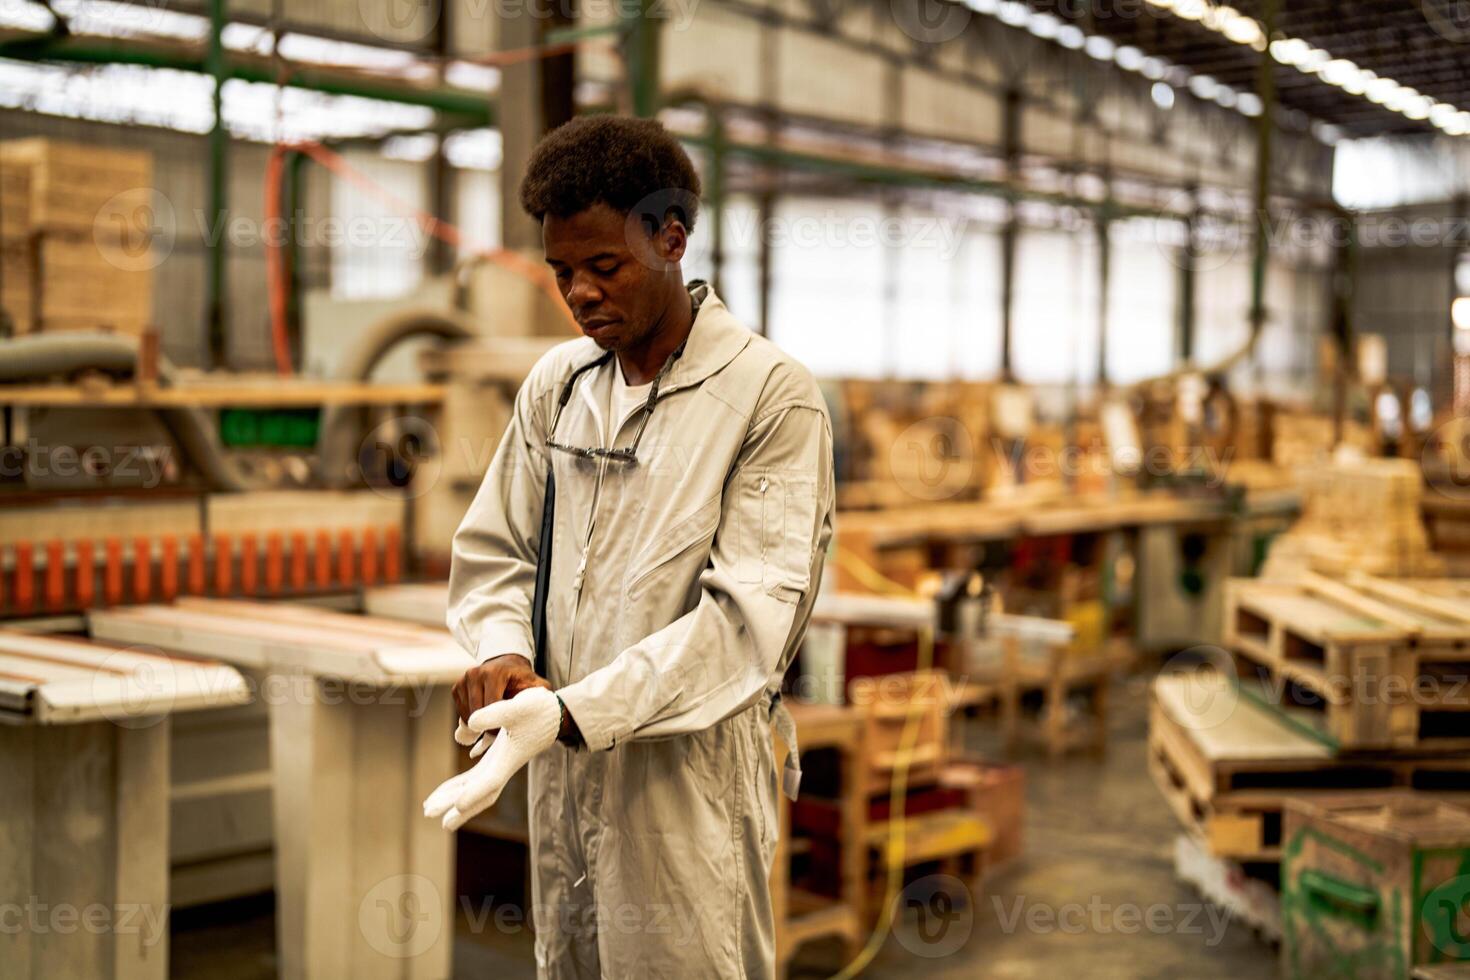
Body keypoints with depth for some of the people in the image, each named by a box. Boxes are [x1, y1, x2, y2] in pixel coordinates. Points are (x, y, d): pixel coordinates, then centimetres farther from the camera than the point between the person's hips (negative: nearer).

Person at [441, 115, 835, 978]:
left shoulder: (773, 396, -10)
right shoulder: (556, 383, 9)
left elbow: (750, 614, -17)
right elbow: (494, 551, 13)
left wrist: (573, 711, -24)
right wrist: (504, 654, -9)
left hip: (691, 779, -5)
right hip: (564, 763, 5)